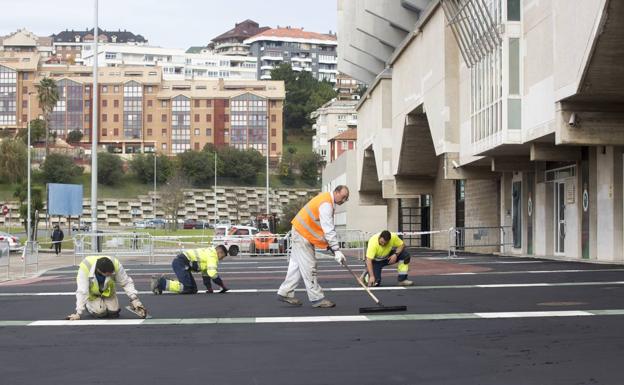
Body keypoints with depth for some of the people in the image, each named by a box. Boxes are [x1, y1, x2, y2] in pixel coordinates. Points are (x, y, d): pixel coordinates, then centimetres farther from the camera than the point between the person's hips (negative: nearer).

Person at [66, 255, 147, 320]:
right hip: (92, 293, -2)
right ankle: (88, 306, 14)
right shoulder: (85, 266, -41)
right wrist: (78, 313, -37)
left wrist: (134, 300, -29)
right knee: (100, 312, -18)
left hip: (107, 291, 2)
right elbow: (82, 292, -39)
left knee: (113, 312, -8)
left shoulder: (115, 264, -34)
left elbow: (126, 282, -21)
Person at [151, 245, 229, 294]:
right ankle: (162, 282, -16)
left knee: (193, 289, 9)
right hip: (180, 263, -11)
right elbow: (212, 273, -17)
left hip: (180, 263, 11)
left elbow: (206, 273, 26)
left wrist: (209, 288, 19)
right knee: (187, 288, -21)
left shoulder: (208, 253, 24)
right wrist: (223, 285, -6)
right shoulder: (212, 255, -8)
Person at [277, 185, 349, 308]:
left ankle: (285, 293, 18)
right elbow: (328, 229, -28)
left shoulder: (327, 199, 9)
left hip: (302, 232, 11)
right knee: (308, 266, -7)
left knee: (297, 264, 13)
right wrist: (336, 250, -29)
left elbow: (328, 227, 17)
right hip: (302, 234, -11)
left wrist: (329, 245, 14)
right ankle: (317, 299, -4)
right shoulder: (326, 204, -23)